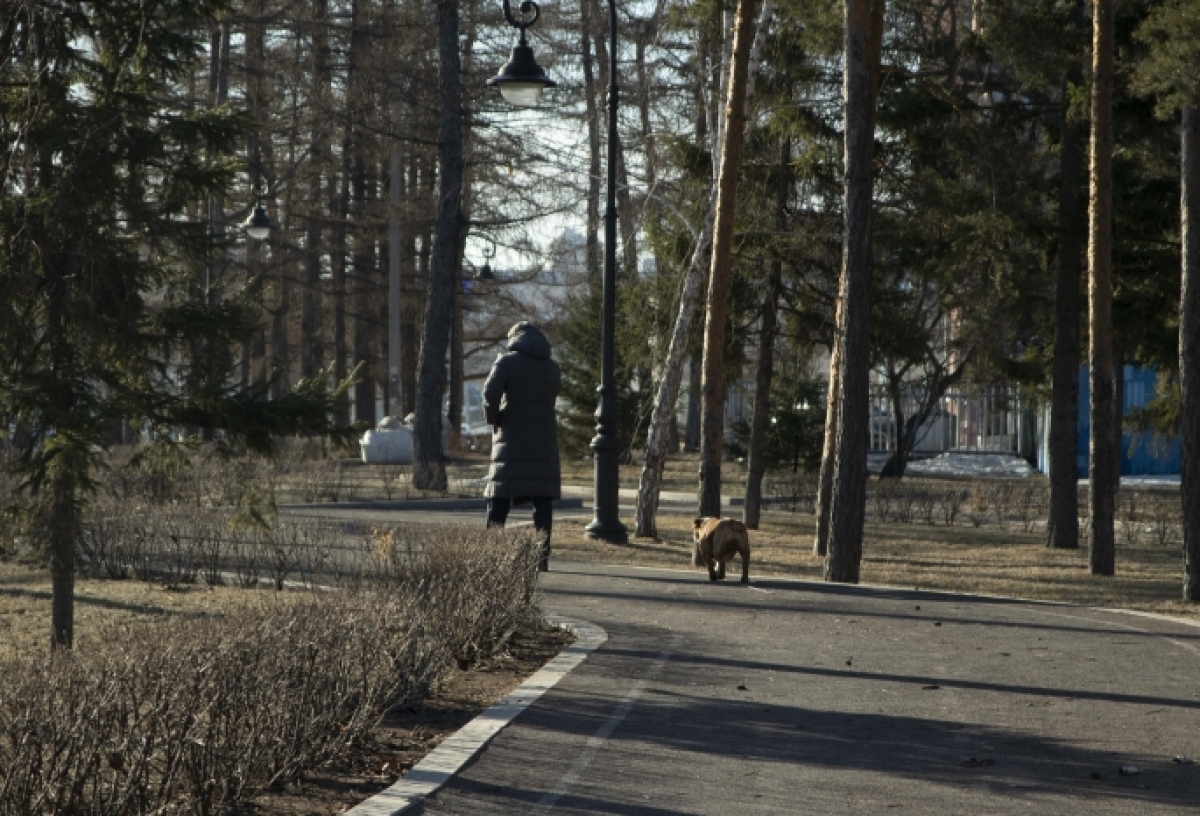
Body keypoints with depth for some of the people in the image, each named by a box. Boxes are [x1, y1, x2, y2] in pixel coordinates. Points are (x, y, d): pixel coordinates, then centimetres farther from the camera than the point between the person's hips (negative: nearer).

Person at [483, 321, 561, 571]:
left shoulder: (507, 361, -2)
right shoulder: (552, 368, 12)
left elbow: (491, 392, -16)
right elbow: (551, 399, 13)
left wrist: (493, 418, -1)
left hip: (512, 439, -3)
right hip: (544, 438, 3)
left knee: (499, 499, 1)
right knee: (543, 500, 4)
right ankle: (542, 557, -1)